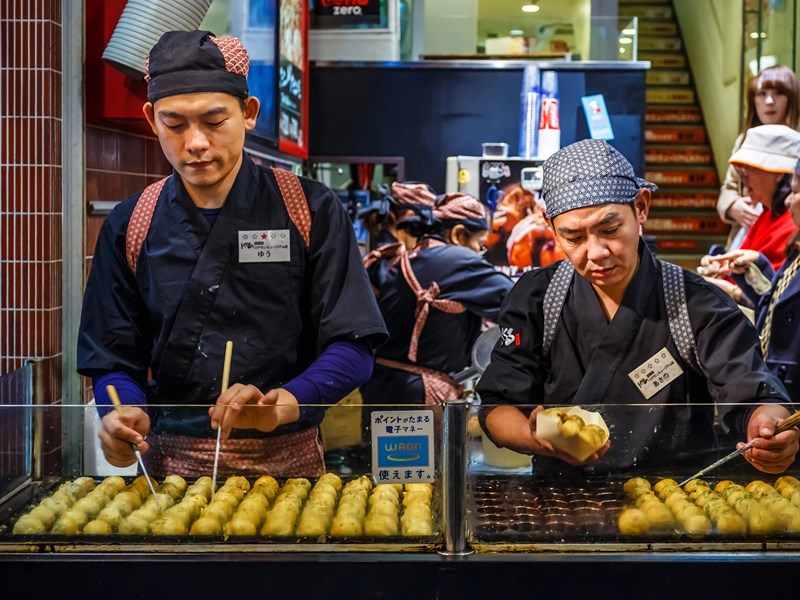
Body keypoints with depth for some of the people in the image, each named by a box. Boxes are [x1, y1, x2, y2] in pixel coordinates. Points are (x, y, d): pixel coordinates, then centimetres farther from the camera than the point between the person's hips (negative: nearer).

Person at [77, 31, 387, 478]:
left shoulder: (313, 211, -6)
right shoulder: (129, 227, 2)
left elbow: (352, 346, -9)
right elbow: (116, 360, 4)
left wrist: (284, 405, -27)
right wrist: (124, 415, -18)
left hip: (286, 458, -2)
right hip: (170, 461, 2)